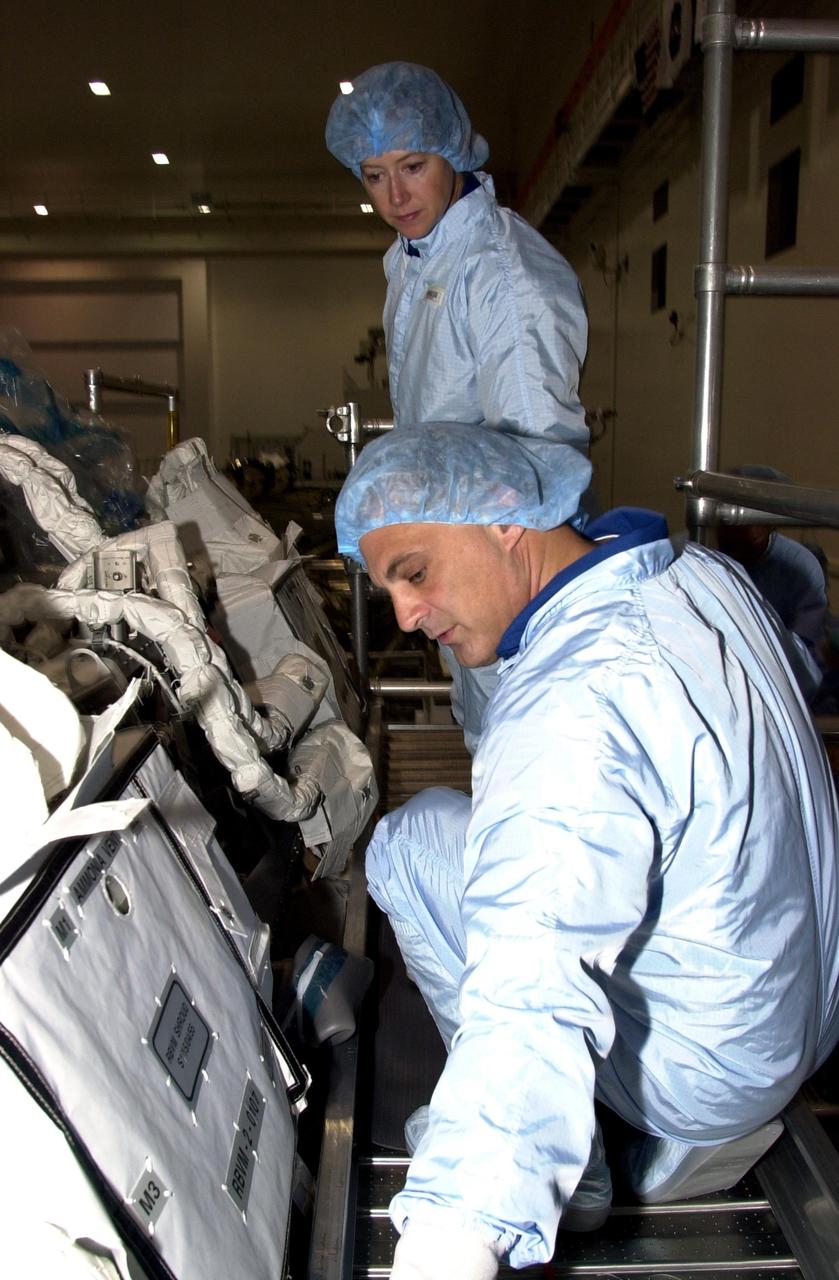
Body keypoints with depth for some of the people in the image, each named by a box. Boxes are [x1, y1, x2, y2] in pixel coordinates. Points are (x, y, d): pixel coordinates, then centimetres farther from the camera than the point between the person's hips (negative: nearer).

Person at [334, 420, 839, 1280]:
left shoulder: (571, 711, -33)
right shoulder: (703, 572, -3)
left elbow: (528, 1010, -42)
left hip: (709, 1069, -8)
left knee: (413, 841, -4)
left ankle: (563, 1173, 5)